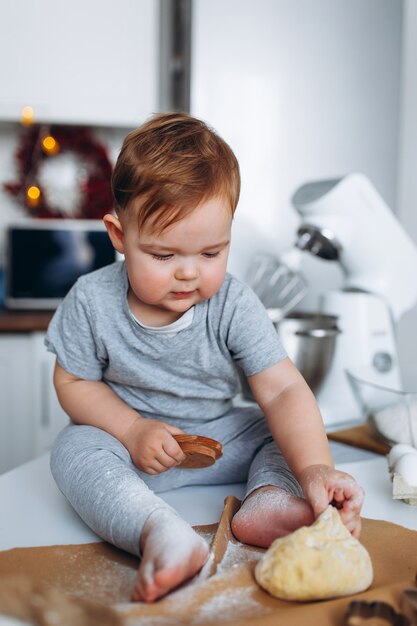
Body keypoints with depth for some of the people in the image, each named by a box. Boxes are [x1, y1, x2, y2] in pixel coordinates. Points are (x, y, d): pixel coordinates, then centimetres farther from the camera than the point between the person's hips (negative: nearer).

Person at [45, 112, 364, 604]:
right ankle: (159, 531, -47)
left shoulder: (233, 305, -18)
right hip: (131, 440, -1)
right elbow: (73, 381, -5)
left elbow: (283, 391, -24)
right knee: (75, 447, -28)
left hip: (220, 438, 2)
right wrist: (131, 429, -21)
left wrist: (314, 467, -40)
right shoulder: (92, 302, -16)